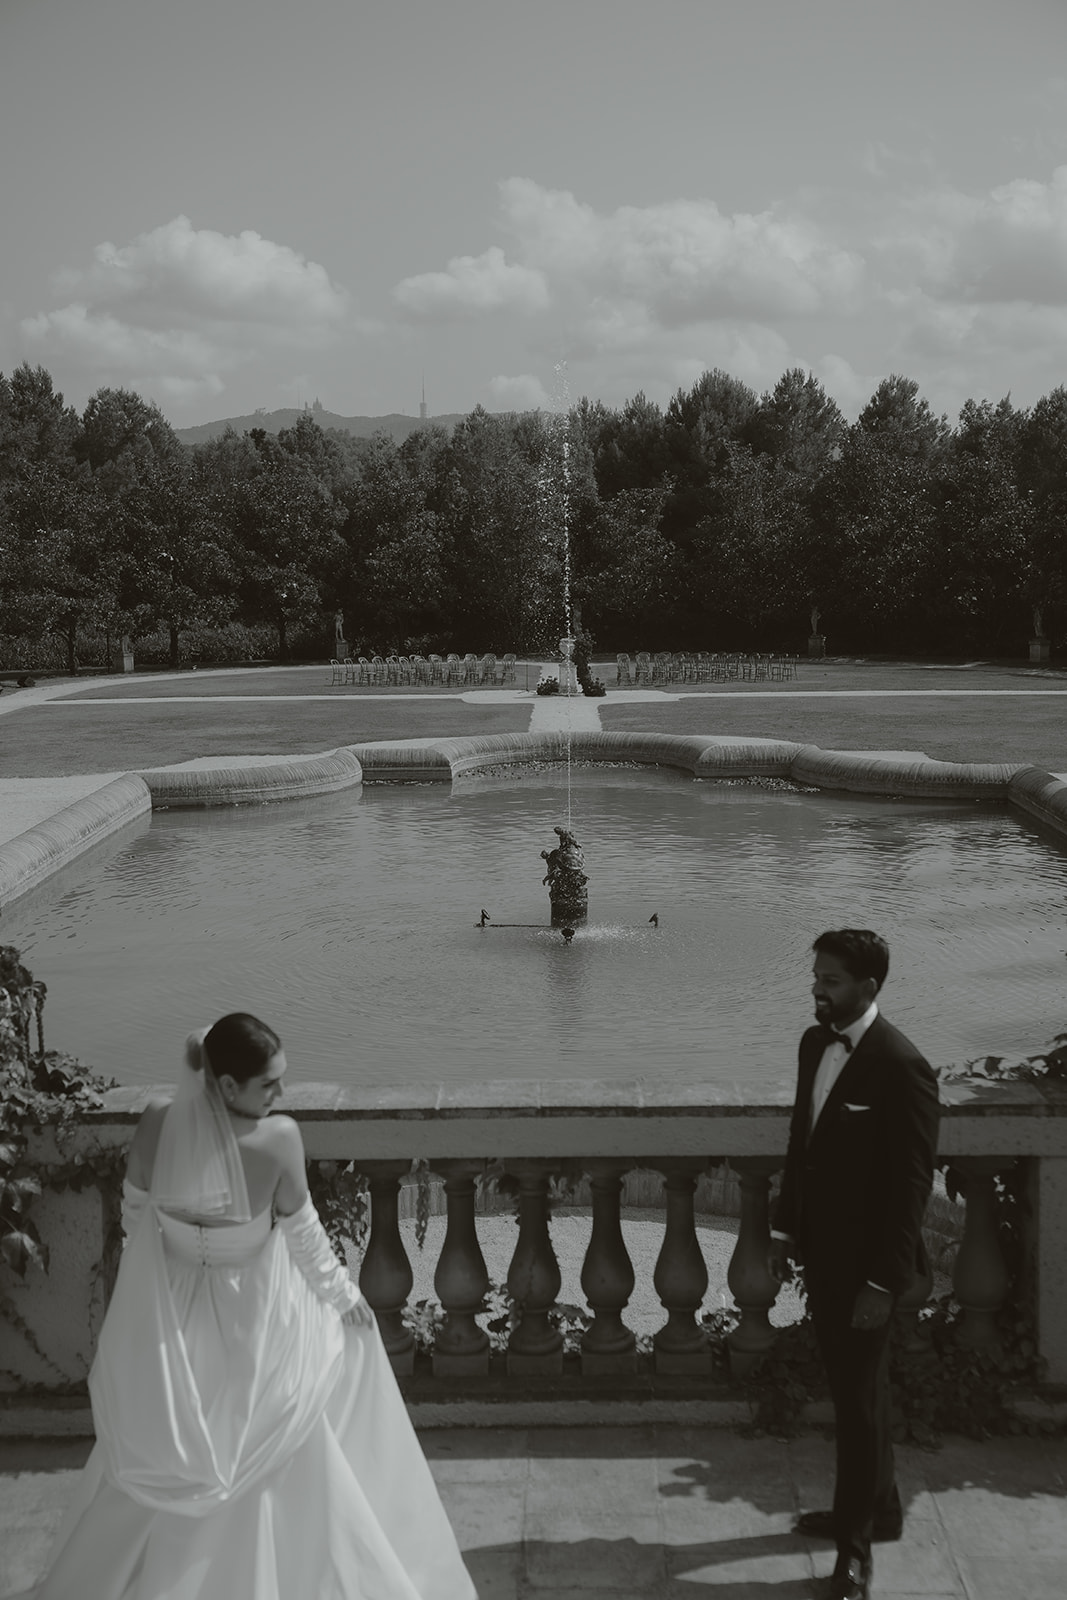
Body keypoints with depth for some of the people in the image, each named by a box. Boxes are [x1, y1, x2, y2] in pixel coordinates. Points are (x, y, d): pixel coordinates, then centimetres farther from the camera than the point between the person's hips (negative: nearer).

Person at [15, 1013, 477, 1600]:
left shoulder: (156, 1123, -22)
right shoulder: (278, 1138, -31)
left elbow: (134, 1215, -4)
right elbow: (303, 1235, -16)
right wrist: (344, 1295, 3)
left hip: (172, 1312, 3)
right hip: (253, 1316, -3)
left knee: (168, 1455, 29)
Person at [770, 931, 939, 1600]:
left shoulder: (901, 1067, -22)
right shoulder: (816, 1043, 3)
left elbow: (912, 1183, -20)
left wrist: (883, 1282, -19)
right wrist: (786, 1227, 14)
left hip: (865, 1260, -8)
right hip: (822, 1249, 8)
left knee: (861, 1396, 4)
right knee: (850, 1387, 20)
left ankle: (856, 1543, 18)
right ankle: (878, 1505, 38)